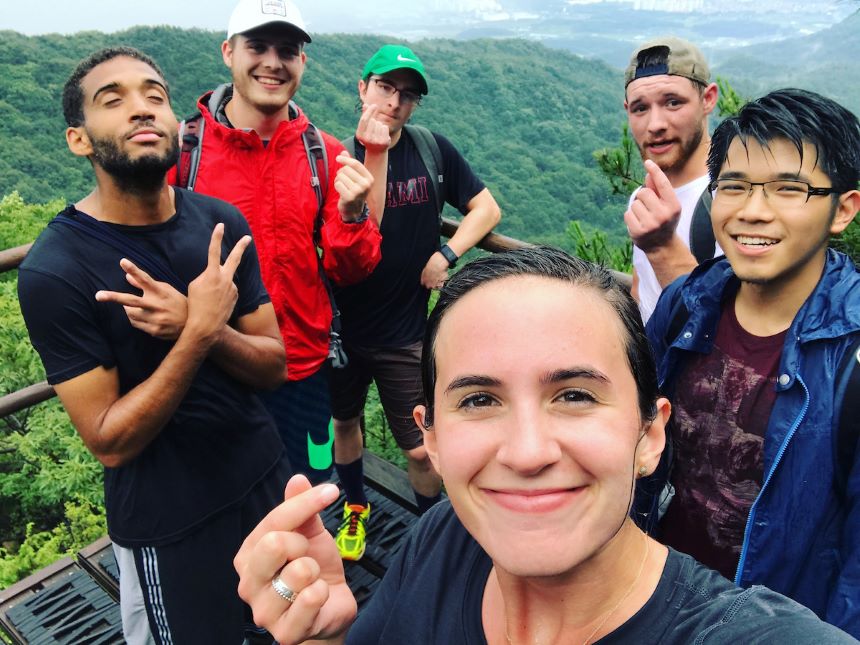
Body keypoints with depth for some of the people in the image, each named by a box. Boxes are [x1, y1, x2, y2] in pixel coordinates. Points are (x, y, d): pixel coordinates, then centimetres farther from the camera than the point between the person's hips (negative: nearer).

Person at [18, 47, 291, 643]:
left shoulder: (220, 222, -8)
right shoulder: (52, 272, -21)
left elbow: (273, 366, -5)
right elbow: (110, 442, -18)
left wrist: (199, 325, -25)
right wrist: (198, 332, -30)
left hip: (266, 477, 5)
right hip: (168, 525, -4)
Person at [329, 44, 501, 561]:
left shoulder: (432, 149, -5)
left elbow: (487, 208, 3)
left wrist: (446, 255, -13)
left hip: (405, 333, -1)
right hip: (341, 328, 1)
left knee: (422, 450, 3)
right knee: (345, 421, 22)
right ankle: (356, 507, 49)